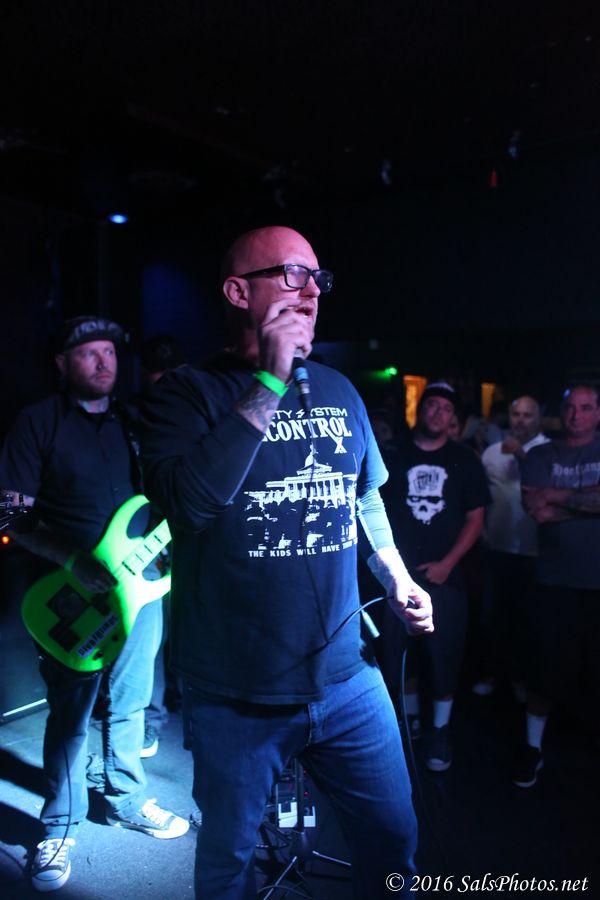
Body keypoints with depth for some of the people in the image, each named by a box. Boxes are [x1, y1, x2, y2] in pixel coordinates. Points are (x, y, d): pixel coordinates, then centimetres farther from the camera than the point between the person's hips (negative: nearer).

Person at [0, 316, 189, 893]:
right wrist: (75, 562, -20)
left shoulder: (132, 423, 11)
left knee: (128, 704, 16)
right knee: (70, 713, 6)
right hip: (73, 593, -4)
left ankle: (126, 801, 36)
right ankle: (59, 828, 26)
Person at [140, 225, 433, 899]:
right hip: (236, 695, -3)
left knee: (392, 840, 18)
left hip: (348, 677, 4)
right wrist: (270, 383, -26)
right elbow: (188, 500, -28)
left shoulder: (339, 391, 6)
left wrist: (397, 578, 14)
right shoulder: (186, 393, -9)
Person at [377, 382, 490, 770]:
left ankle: (441, 730, 20)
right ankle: (411, 715, 29)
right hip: (400, 573, 1)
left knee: (444, 652, 3)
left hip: (444, 573, -1)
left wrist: (447, 563, -8)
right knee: (398, 650, 8)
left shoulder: (465, 461, 4)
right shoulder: (395, 457, 4)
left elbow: (475, 519, 3)